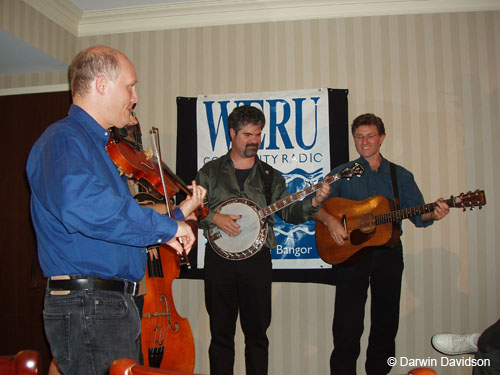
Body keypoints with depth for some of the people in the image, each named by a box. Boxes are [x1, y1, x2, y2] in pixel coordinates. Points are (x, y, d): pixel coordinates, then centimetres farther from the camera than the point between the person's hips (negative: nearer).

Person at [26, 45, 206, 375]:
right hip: (86, 308, -10)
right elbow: (82, 206, -36)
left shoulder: (98, 146, 18)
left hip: (117, 304, 10)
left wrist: (179, 213, 20)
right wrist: (164, 226, -26)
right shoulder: (63, 140, -14)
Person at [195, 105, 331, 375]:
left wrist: (313, 202, -11)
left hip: (257, 260, 1)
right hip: (219, 259, -1)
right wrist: (214, 218, -13)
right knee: (221, 330, 6)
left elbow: (288, 212, 6)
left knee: (257, 331, 6)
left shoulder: (270, 176, 12)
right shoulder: (210, 172, 8)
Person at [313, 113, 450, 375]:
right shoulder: (342, 173, 6)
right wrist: (330, 220, -19)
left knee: (387, 320, 9)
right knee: (347, 323, -5)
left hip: (388, 252, 2)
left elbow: (417, 214, 4)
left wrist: (433, 215, -18)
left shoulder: (400, 175, 11)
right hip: (350, 253, -2)